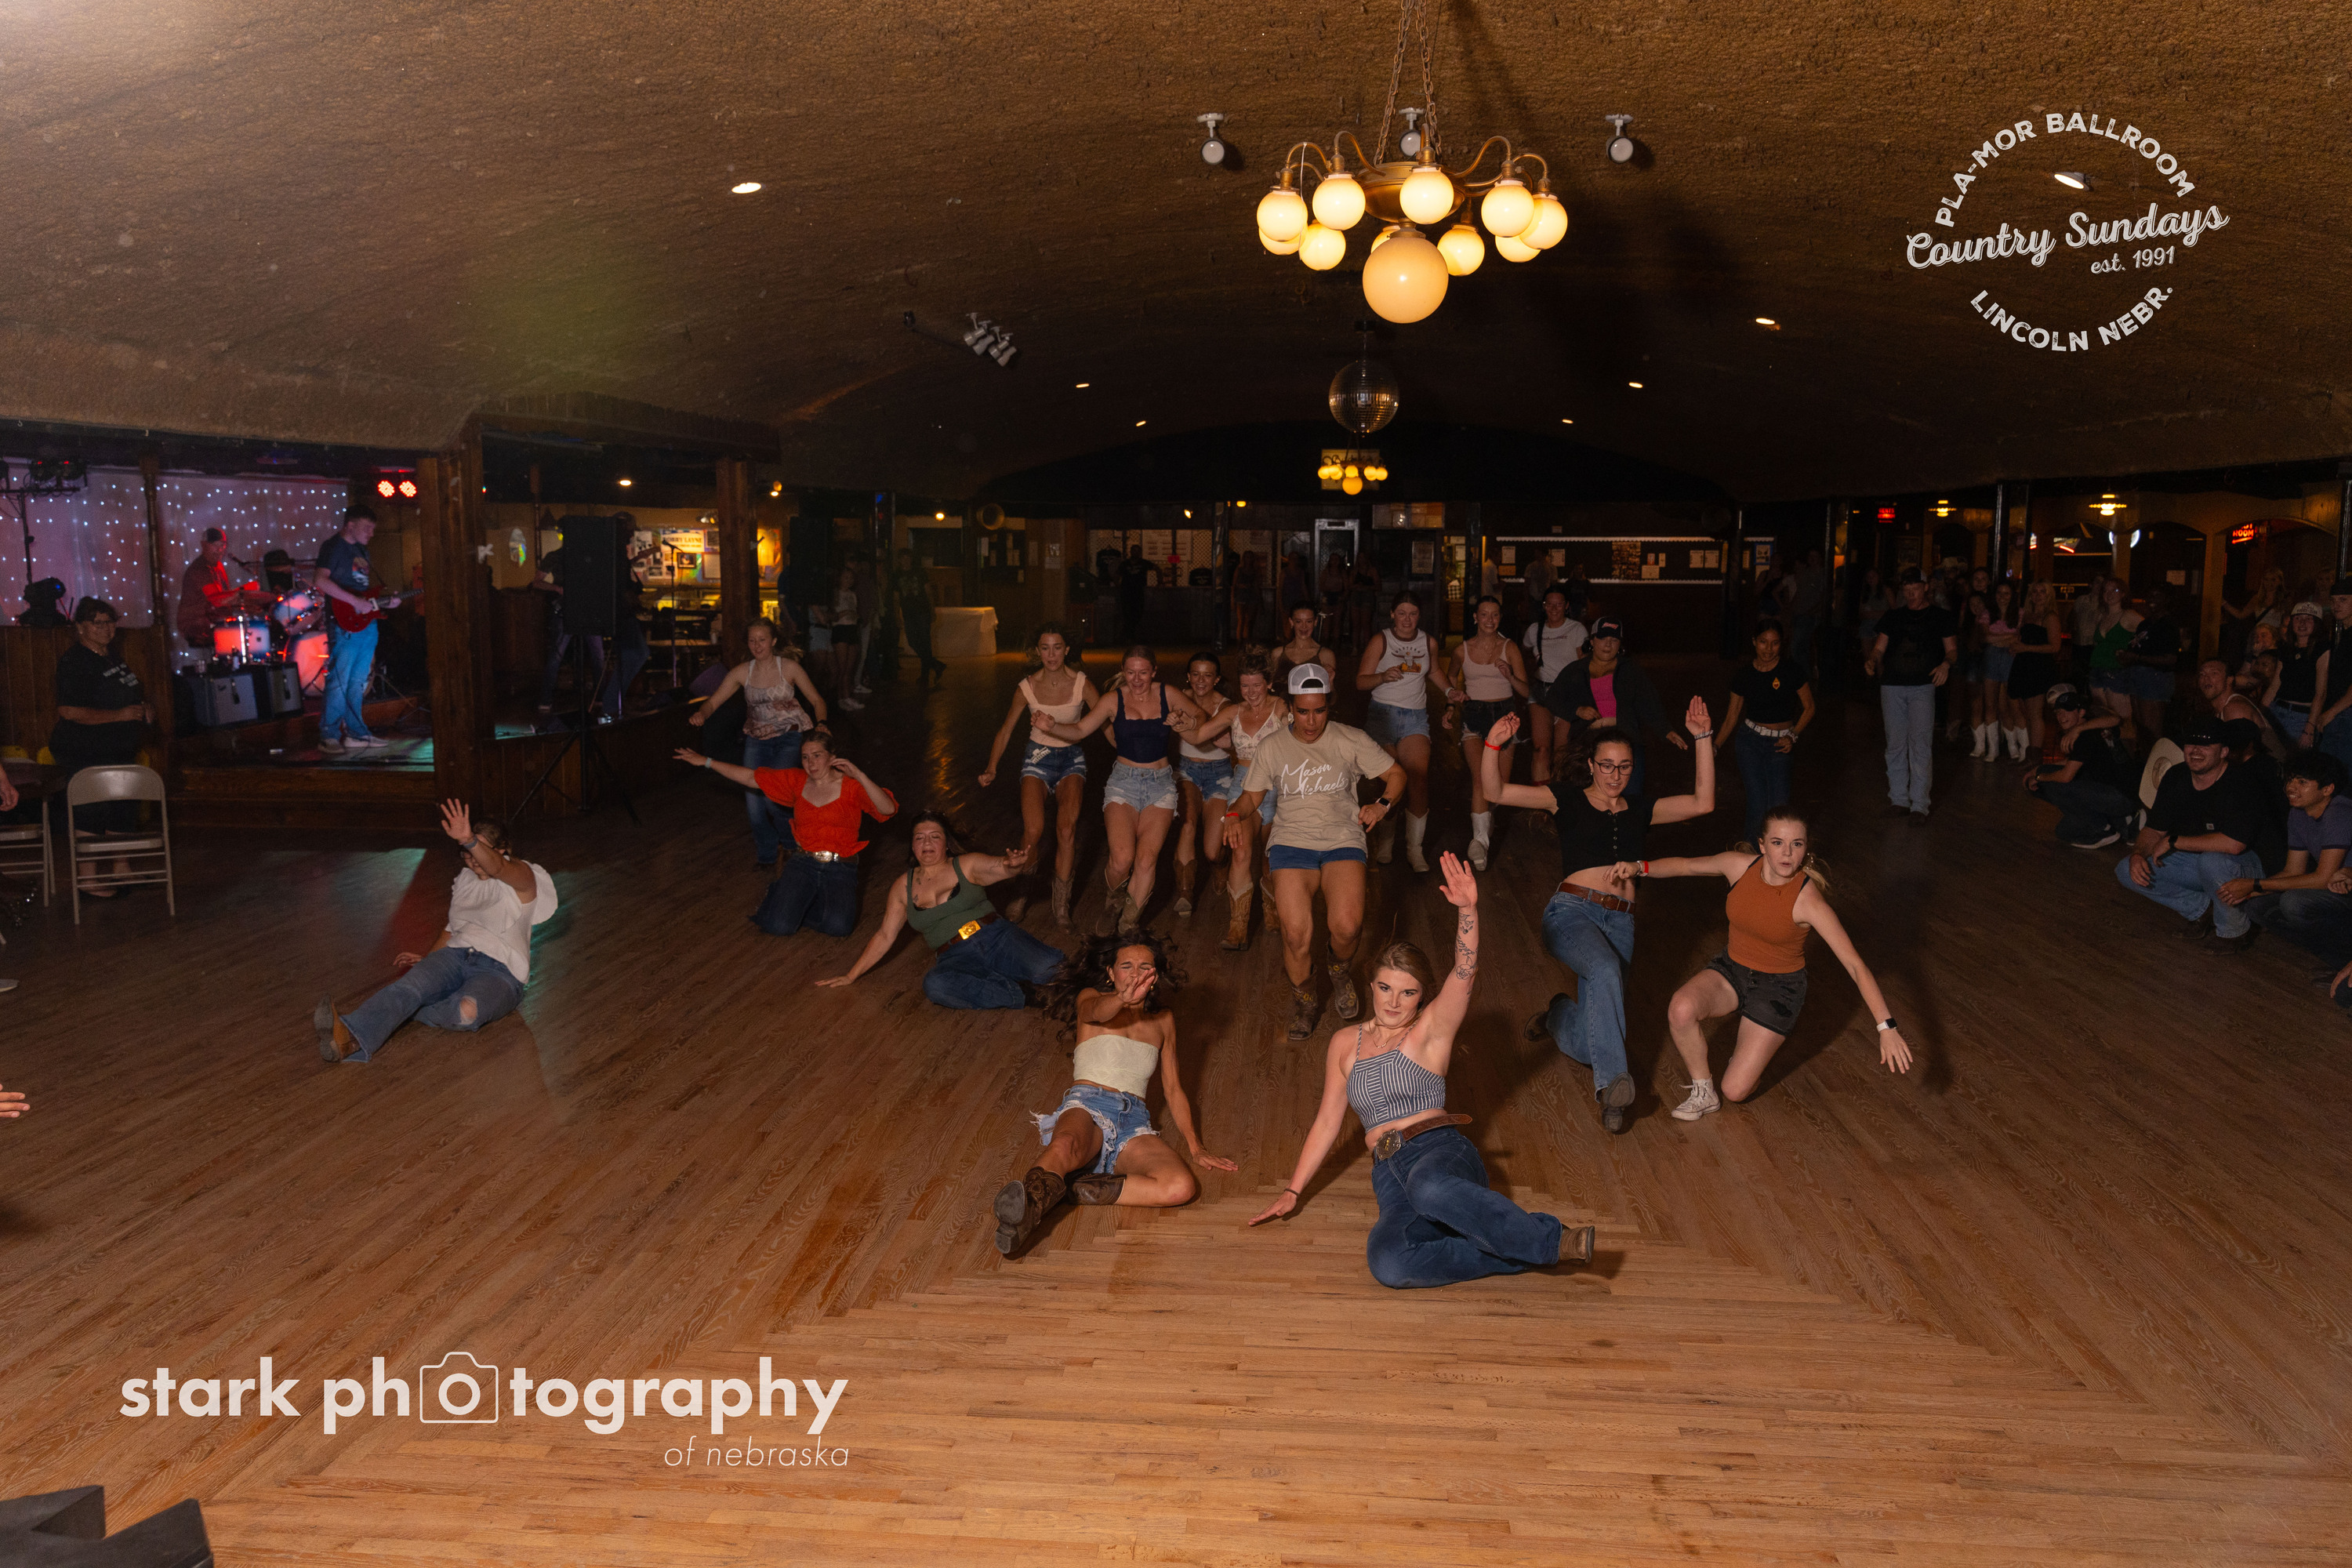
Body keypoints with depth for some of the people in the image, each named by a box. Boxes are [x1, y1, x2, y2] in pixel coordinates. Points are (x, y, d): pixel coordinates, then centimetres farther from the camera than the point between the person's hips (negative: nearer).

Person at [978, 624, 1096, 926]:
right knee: (1033, 830, -21)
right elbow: (1006, 730, 5)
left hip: (1072, 758, 0)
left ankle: (1061, 904, -11)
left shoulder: (1081, 684, -8)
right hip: (1038, 757, 0)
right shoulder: (1027, 687, -5)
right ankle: (1021, 894, 3)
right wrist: (992, 768, -5)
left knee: (1067, 828, -24)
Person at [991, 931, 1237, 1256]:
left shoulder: (1163, 1021, 26)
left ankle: (1069, 1190, -31)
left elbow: (1173, 1089, 27)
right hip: (1087, 1106, -3)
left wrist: (1196, 1146, 13)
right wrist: (1123, 999, -38)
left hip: (1135, 1122, 3)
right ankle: (1026, 1208, -69)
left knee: (1182, 1186, -30)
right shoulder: (1089, 998, 13)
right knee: (1064, 1147, -41)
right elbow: (1097, 1012, -13)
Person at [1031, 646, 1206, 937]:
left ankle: (1128, 926, 1)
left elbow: (1202, 717, 18)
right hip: (1124, 781, -1)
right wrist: (1051, 726, -21)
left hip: (1161, 784, 1)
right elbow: (1079, 730, -3)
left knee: (1147, 858, -16)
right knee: (1122, 860, -21)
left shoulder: (1167, 694, 4)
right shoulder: (1114, 699, 1)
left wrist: (1186, 719, -4)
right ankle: (1112, 901, 13)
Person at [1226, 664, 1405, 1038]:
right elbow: (1252, 796, 15)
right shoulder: (1272, 747, 9)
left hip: (1343, 839, 0)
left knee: (1347, 927, -24)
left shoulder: (1351, 740, 7)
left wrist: (1382, 805, -5)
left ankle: (1339, 971, 14)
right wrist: (1234, 814, -7)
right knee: (1296, 933, -21)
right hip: (1291, 839, 0)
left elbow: (1396, 773, 14)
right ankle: (1304, 998, 10)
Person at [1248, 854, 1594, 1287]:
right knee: (1387, 1264, -33)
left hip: (1442, 1150, -3)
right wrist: (1293, 1192, 21)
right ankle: (1516, 1253, -22)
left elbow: (1465, 973, -11)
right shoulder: (1345, 1044, 19)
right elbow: (1327, 1122, 24)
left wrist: (1467, 909, -28)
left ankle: (1551, 1238, -33)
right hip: (1390, 1173, 3)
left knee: (1430, 1189, -44)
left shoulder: (1430, 1032, 6)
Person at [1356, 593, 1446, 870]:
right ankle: (1386, 842, 17)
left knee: (1418, 780, -13)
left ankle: (1414, 849, -7)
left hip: (1416, 717, 2)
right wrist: (1383, 676, -21)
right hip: (1383, 714, -2)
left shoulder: (1428, 642, 11)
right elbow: (1361, 681, -3)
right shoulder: (1380, 642, 1)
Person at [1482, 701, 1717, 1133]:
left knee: (1585, 1047, -3)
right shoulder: (1568, 798, 7)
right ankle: (1613, 1081, -36)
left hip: (1620, 923, 4)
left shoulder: (1639, 809, 17)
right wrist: (1493, 746, -19)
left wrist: (1703, 739, 1)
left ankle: (1559, 1014, 33)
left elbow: (1703, 802, 6)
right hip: (1572, 911, -4)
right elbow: (1496, 791, -1)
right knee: (1605, 970, -39)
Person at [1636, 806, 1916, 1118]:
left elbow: (1855, 965, -32)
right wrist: (1639, 867, -8)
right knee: (1681, 1009, -30)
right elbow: (1686, 866, 4)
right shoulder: (1740, 865, -17)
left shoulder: (1807, 900, -29)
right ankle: (1702, 1090, -3)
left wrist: (1886, 1027, -39)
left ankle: (1761, 1041, 28)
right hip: (1731, 967, 3)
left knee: (1736, 1091, -6)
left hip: (1778, 986, -3)